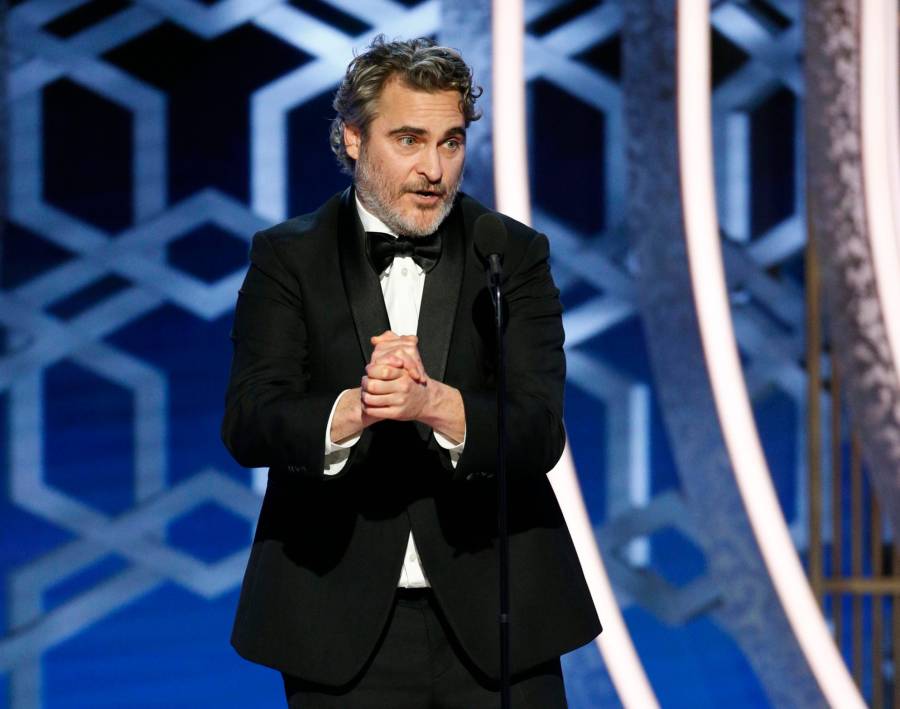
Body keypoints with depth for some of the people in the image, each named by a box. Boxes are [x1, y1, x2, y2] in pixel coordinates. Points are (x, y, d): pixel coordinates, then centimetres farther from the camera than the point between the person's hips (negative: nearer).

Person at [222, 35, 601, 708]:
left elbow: (539, 431, -8)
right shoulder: (287, 257, 3)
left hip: (495, 620, 1)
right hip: (342, 626, 0)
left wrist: (432, 402, -28)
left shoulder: (515, 254, 3)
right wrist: (355, 408, -29)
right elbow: (248, 424, -10)